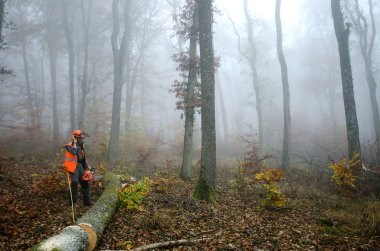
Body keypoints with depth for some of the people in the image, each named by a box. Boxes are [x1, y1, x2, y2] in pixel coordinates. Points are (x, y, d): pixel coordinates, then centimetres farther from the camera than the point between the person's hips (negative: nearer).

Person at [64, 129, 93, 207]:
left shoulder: (81, 145, 13)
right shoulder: (70, 146, -10)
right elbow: (73, 152, -32)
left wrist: (87, 166, 20)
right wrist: (74, 143, -22)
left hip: (80, 165, 7)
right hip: (73, 166, -7)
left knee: (85, 182, 6)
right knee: (74, 183, -6)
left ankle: (87, 201, 14)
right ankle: (73, 202, 7)